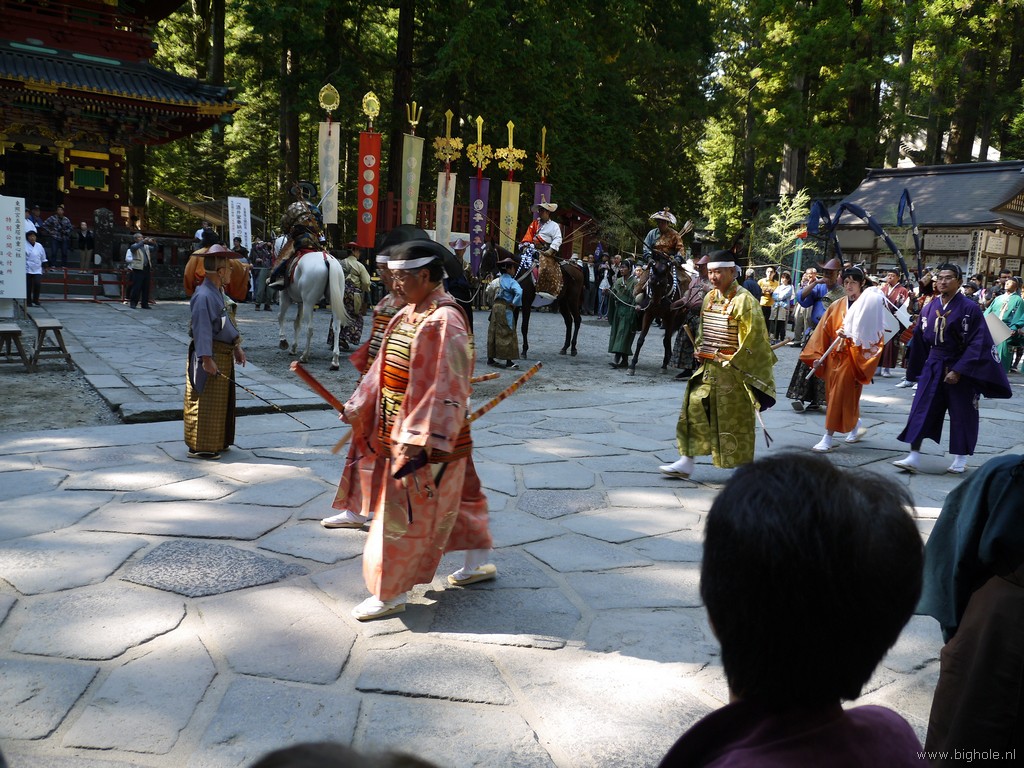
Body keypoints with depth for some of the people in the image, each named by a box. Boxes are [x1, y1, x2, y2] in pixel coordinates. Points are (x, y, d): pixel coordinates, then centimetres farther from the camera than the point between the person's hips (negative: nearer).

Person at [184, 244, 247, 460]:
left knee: (222, 401, 18)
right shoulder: (204, 296, -20)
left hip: (223, 354, 10)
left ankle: (216, 442, 30)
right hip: (210, 355, -10)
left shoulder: (217, 292, 12)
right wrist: (207, 359, -27)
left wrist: (236, 345, 19)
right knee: (205, 404, -2)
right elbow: (202, 329, -24)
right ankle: (199, 447, 7)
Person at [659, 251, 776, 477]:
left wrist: (733, 362, -17)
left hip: (732, 372, -7)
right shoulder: (709, 297, 9)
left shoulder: (744, 300, -14)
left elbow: (753, 337, -16)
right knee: (694, 409, 5)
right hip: (707, 367, 7)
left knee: (735, 420, 2)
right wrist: (701, 351, 7)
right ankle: (686, 463, 13)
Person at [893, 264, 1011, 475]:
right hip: (933, 366, 4)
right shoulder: (930, 307, 4)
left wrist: (958, 371, -19)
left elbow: (978, 344, -14)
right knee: (921, 410, -3)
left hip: (960, 367, -4)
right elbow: (920, 339, 12)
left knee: (961, 414, 6)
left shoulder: (969, 308, -11)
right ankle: (914, 457, -1)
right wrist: (918, 369, 14)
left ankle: (960, 459, 21)